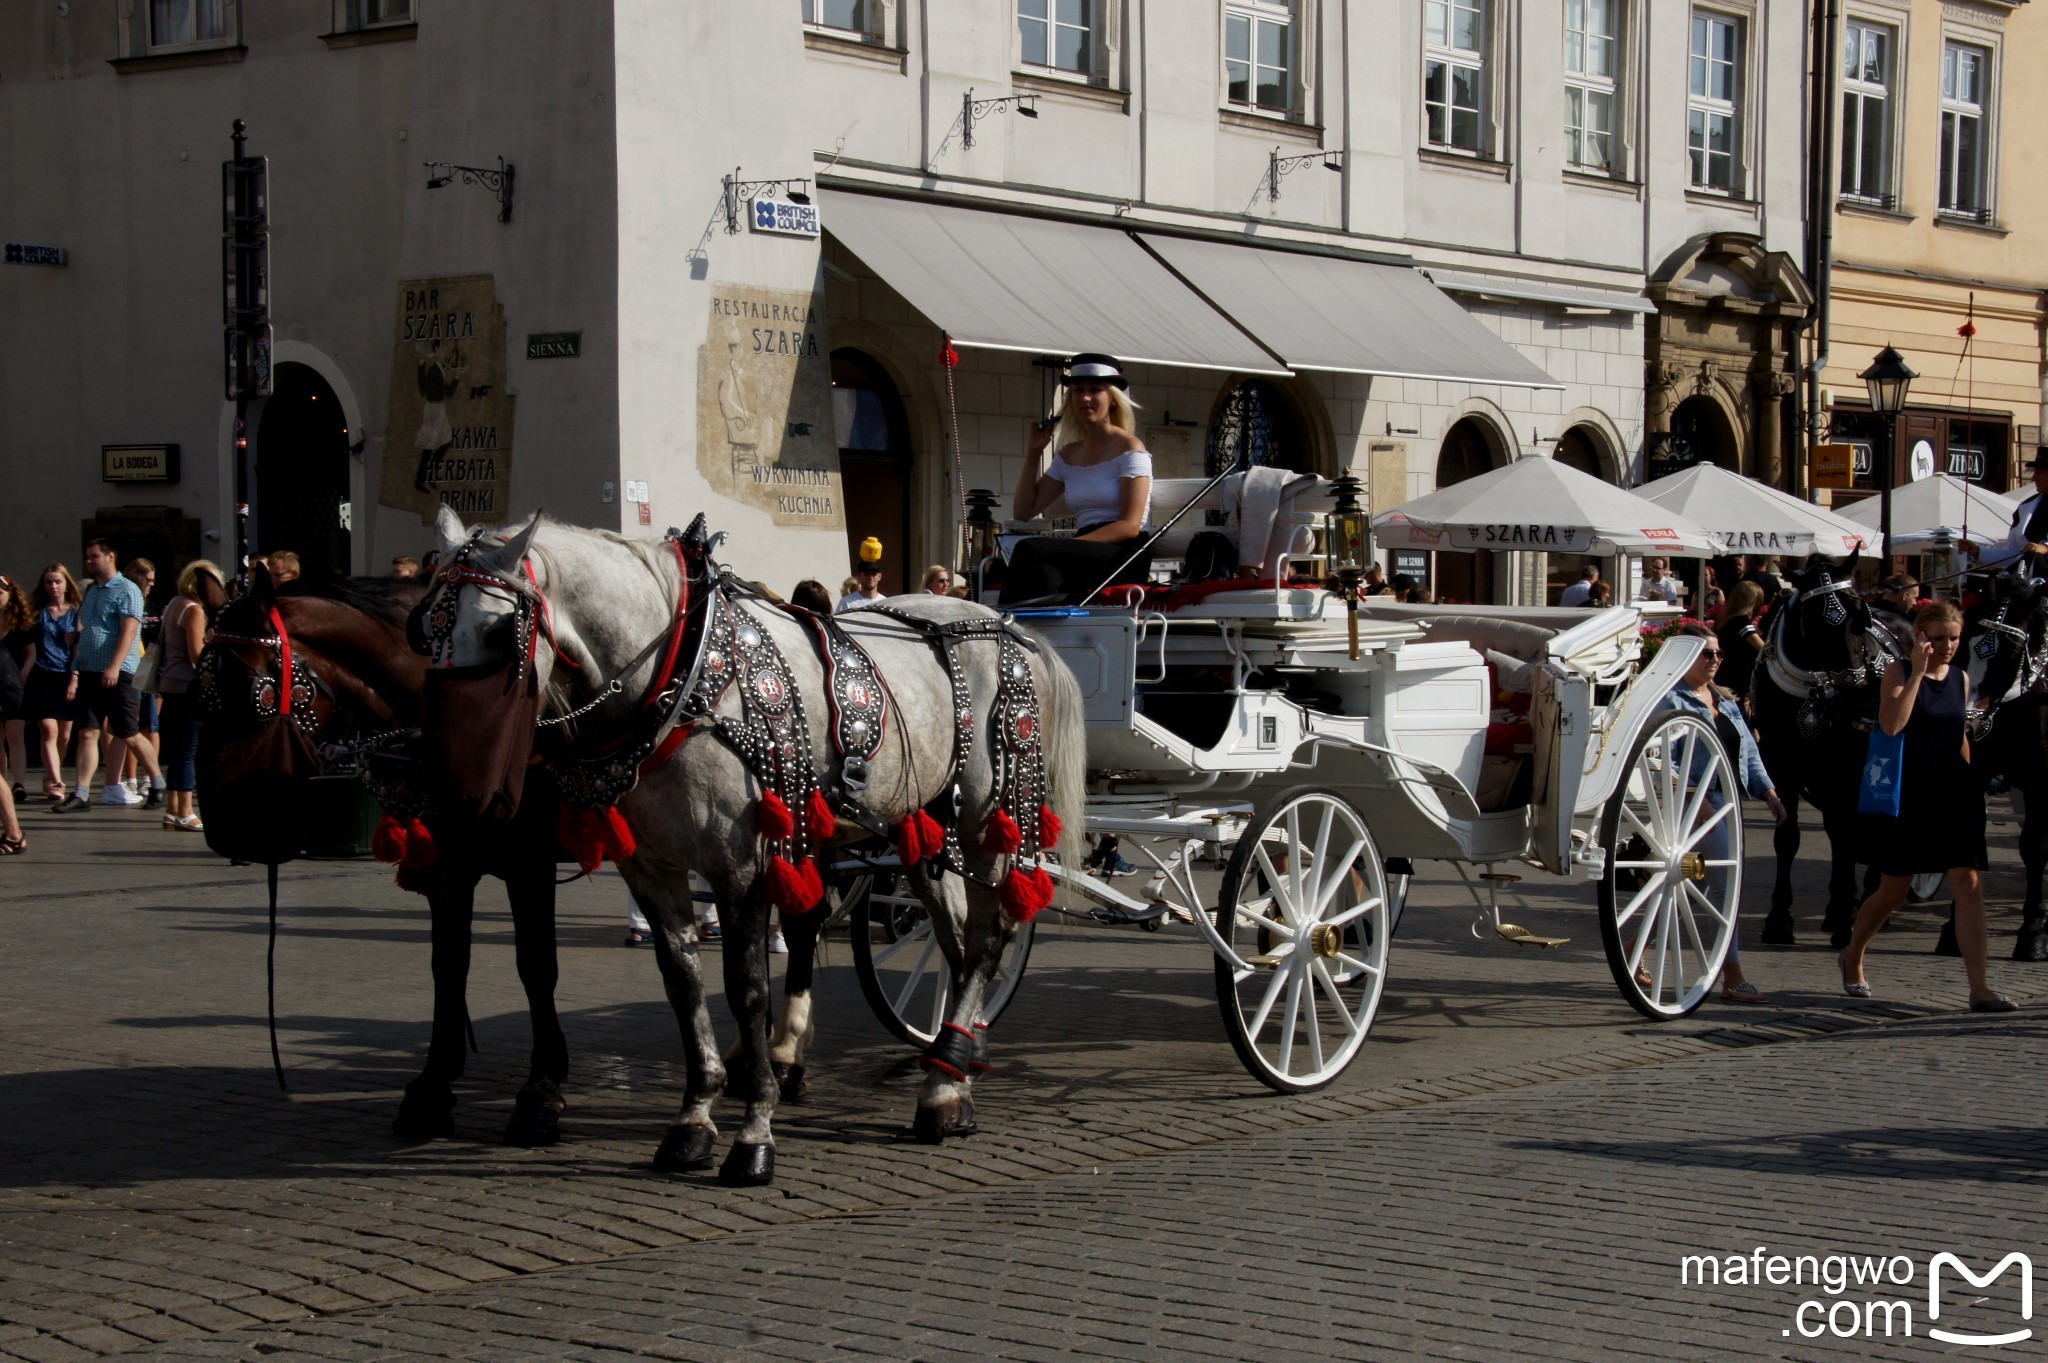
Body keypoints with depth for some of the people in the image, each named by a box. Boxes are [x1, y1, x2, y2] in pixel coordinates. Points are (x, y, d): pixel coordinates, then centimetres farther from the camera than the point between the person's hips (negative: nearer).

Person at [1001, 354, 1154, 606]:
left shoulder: (1129, 448, 2)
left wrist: (1071, 545, -20)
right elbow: (1023, 512, 21)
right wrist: (1033, 454, 11)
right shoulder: (1068, 455, 21)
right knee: (1044, 573, -35)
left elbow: (1130, 526, -9)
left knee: (1030, 550, -30)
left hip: (1125, 556, -5)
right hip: (1086, 559, 5)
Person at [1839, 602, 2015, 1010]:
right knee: (1894, 892, 8)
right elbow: (1891, 724, -23)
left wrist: (1973, 785, 18)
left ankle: (1979, 989, -11)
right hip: (1910, 797, -4)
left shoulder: (1961, 679, 8)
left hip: (1955, 796, 4)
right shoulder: (1899, 673, -6)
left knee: (1969, 886, -8)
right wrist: (1918, 671, -21)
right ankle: (1852, 957, 35)